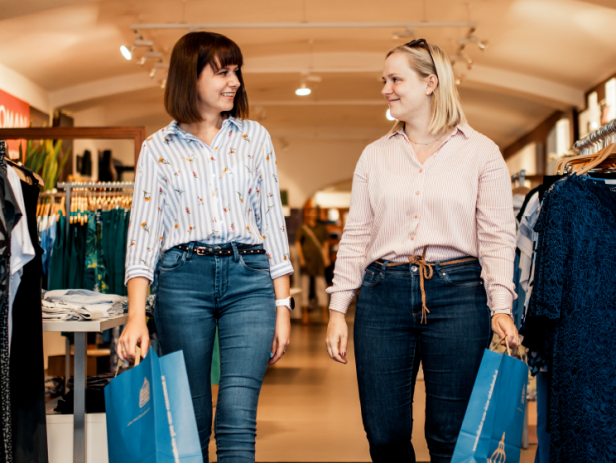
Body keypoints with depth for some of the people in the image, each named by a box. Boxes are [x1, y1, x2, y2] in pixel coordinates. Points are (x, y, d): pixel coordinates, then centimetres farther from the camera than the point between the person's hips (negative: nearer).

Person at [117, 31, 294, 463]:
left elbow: (273, 220, 10)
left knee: (237, 419, -12)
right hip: (183, 280, 0)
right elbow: (143, 230, 1)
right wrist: (136, 316, -11)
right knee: (190, 423, 6)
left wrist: (282, 305, 3)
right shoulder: (159, 148, 8)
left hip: (249, 279, 0)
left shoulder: (255, 137, 12)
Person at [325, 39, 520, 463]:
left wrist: (501, 306, -13)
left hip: (457, 296, -3)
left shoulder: (481, 152, 3)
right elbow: (356, 237, 11)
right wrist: (338, 309, 5)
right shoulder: (375, 156, 12)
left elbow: (497, 237, -1)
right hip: (382, 296, 3)